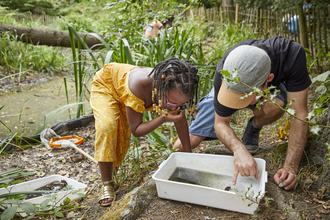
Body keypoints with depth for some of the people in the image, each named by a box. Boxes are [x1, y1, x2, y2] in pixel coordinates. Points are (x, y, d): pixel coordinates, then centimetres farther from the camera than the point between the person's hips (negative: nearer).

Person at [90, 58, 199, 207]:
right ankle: (107, 184, -16)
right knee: (107, 126, -29)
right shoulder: (140, 85, -48)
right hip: (105, 84, -5)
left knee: (123, 136, 1)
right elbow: (136, 130, -36)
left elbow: (180, 120, -11)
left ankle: (112, 168, 30)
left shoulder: (174, 91, -31)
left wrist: (188, 154, -3)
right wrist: (163, 119, -49)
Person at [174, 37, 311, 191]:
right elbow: (220, 123, -26)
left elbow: (300, 115, -36)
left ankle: (254, 127, -4)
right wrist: (238, 148, -48)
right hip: (227, 89, 0)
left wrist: (290, 167, -42)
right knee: (183, 146, -12)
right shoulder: (223, 75, -37)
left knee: (275, 105, -41)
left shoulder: (292, 55, -40)